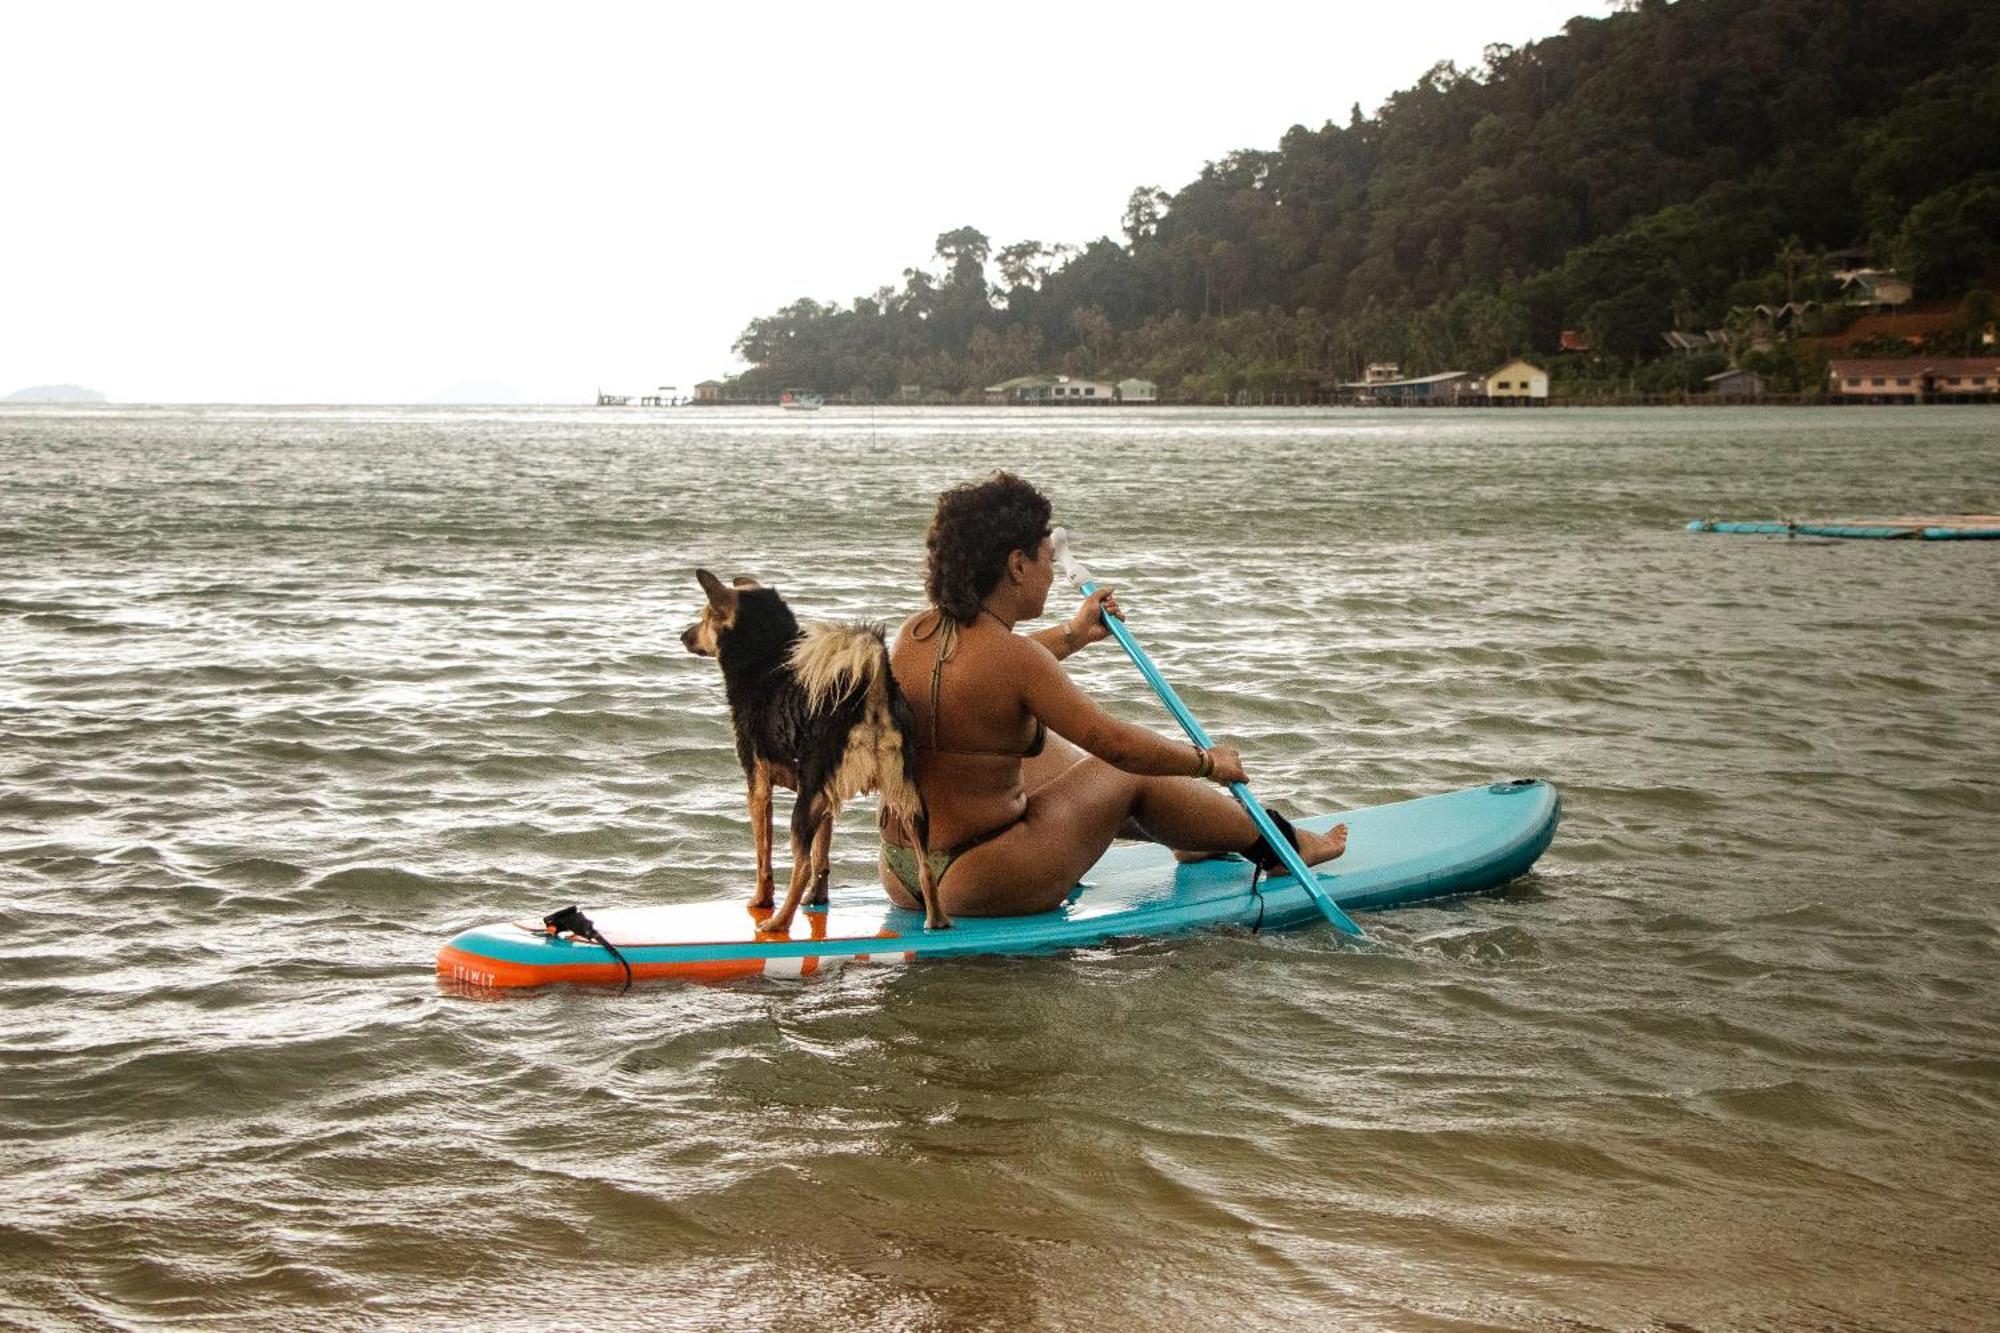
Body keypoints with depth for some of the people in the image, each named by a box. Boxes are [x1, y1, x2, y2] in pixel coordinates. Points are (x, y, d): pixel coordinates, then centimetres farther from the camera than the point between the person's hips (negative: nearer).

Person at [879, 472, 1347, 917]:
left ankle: (1194, 836, 49)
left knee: (1057, 754, 28)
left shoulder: (915, 632, 3)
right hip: (980, 887, -8)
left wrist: (1072, 635, 38)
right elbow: (1115, 743, -18)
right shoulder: (1012, 655, -22)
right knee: (1132, 777, 9)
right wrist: (1207, 762, -2)